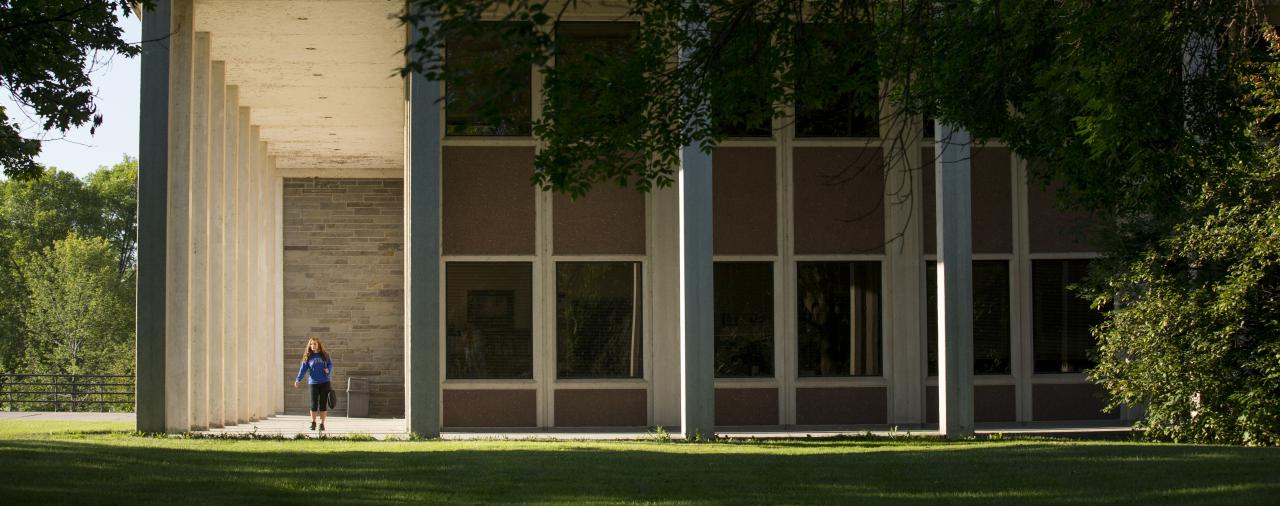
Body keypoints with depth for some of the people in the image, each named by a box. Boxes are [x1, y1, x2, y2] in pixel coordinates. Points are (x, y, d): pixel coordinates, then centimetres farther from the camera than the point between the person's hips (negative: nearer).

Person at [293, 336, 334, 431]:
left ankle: (322, 424, 8)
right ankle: (313, 423, 8)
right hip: (313, 383, 0)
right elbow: (303, 369, 2)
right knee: (314, 404, -4)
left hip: (324, 382, 0)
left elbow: (330, 364, 13)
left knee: (323, 404, 1)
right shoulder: (308, 357, 5)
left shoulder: (324, 355, 6)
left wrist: (328, 369, -10)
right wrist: (298, 380, -9)